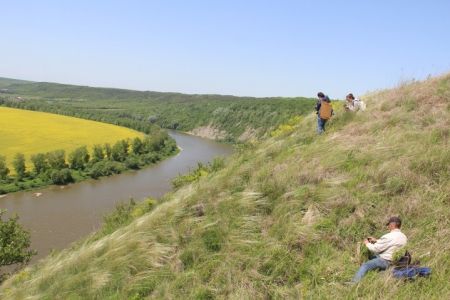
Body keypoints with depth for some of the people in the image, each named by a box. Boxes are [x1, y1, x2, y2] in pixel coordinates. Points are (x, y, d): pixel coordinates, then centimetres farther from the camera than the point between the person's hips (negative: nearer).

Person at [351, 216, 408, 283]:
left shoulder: (389, 237, -22)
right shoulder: (404, 237, 5)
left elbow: (375, 249, -15)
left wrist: (367, 243, 5)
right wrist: (376, 241, 17)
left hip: (385, 261, -9)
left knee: (364, 266, -11)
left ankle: (354, 283, -19)